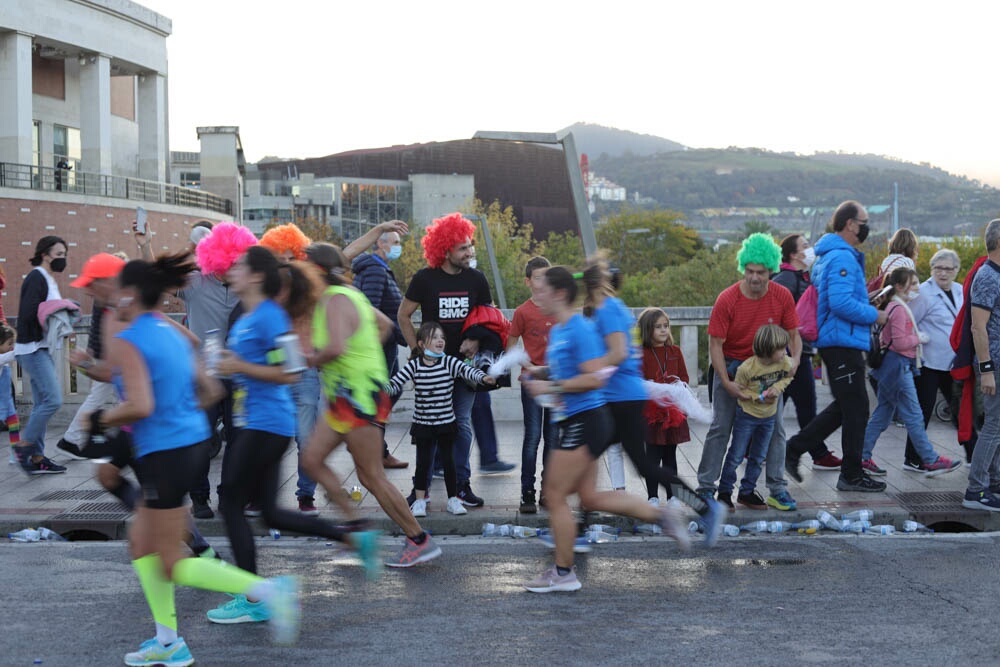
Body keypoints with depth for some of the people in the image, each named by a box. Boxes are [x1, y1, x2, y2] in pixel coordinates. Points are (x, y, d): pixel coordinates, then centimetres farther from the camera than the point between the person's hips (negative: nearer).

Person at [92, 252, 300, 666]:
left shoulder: (125, 343, -13)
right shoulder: (173, 335, 11)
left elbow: (139, 406, -24)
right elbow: (209, 391, 14)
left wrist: (104, 420, -7)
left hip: (164, 454, -9)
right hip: (193, 442, 9)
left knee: (172, 566, 1)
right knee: (141, 542, 20)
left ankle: (268, 590, -12)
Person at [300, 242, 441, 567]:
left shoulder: (336, 301, -18)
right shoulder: (348, 294, 13)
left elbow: (336, 347, -34)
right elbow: (385, 324, 27)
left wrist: (315, 359, -15)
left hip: (358, 394, -10)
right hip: (343, 397, 10)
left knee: (372, 477, -4)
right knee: (312, 460, 9)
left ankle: (419, 540, 5)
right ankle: (356, 522, 14)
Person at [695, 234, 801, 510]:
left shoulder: (782, 296, -11)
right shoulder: (727, 299, -19)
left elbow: (793, 334, 1)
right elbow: (715, 344, -16)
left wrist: (795, 359, -20)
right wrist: (728, 383, -23)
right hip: (732, 365, -3)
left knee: (776, 427, 0)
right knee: (721, 427, -5)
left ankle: (777, 490, 7)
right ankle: (706, 487, 1)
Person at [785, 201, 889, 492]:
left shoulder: (827, 256, 17)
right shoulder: (843, 257, -17)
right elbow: (841, 302, -27)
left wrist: (866, 305, 19)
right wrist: (874, 315, -15)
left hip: (833, 343, 11)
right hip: (844, 342, -11)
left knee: (845, 407, 17)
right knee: (856, 409, -2)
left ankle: (794, 448, 17)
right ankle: (852, 475, 6)